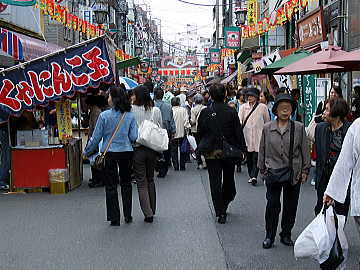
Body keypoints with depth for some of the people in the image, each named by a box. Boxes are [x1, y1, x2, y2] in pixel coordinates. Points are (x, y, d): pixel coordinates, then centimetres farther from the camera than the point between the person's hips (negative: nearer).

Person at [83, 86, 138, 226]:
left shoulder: (104, 115, -11)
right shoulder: (130, 116, -4)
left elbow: (96, 137, -6)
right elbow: (134, 137, -5)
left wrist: (86, 152, 8)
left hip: (109, 153, -2)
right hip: (126, 152, 2)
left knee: (111, 186, 8)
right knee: (126, 183, 16)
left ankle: (114, 218, 11)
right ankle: (128, 216, 21)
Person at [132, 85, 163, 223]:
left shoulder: (132, 110, -12)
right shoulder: (156, 110, -2)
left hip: (137, 149, -4)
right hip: (152, 149, 4)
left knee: (141, 182, 4)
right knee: (150, 180, 18)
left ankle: (148, 213, 0)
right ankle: (152, 210, 25)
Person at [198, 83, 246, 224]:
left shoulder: (205, 112, -7)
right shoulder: (231, 112, -9)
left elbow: (199, 132, 0)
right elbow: (239, 132, -7)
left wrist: (202, 148, 13)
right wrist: (242, 149, 2)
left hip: (211, 153, 0)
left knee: (215, 183, 5)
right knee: (228, 179, 19)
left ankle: (220, 213, 4)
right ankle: (224, 205, 29)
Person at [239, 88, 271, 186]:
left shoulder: (262, 107, 2)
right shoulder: (243, 107, 7)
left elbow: (267, 121, 12)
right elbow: (239, 119, -6)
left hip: (258, 136, -3)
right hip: (247, 135, 3)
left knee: (256, 156, -11)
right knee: (249, 157, 9)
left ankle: (254, 176, -15)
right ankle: (251, 176, 21)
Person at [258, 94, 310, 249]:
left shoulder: (299, 128, -2)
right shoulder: (267, 128, -1)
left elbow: (304, 150, 4)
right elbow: (262, 150, 8)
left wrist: (305, 170, 3)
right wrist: (262, 169, 9)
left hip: (294, 173, 1)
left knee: (291, 206, 10)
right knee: (272, 205, -1)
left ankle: (286, 235, 25)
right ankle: (269, 236, 14)